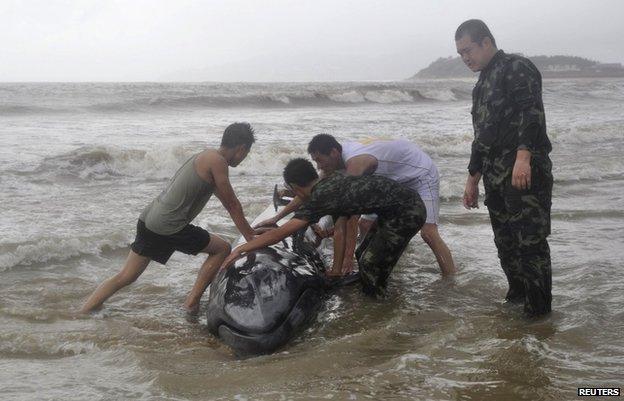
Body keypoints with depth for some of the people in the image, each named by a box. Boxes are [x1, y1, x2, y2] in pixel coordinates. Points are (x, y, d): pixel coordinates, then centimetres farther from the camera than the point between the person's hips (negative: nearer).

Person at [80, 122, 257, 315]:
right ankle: (192, 302, 6)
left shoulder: (205, 156, 19)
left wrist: (251, 230, 27)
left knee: (125, 277, 14)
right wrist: (251, 238, 1)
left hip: (149, 219, 9)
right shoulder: (217, 161, -11)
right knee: (222, 248, 5)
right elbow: (232, 205, -7)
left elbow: (228, 204, 24)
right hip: (168, 227, -9)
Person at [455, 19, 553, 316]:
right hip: (495, 177, 9)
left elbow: (531, 112, -19)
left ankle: (538, 309, 0)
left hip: (525, 172, -9)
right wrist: (473, 179, 26)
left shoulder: (516, 68, -4)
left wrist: (523, 156, -31)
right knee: (505, 242, 12)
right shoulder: (482, 85, 24)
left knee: (531, 241, -7)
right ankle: (517, 295, 24)